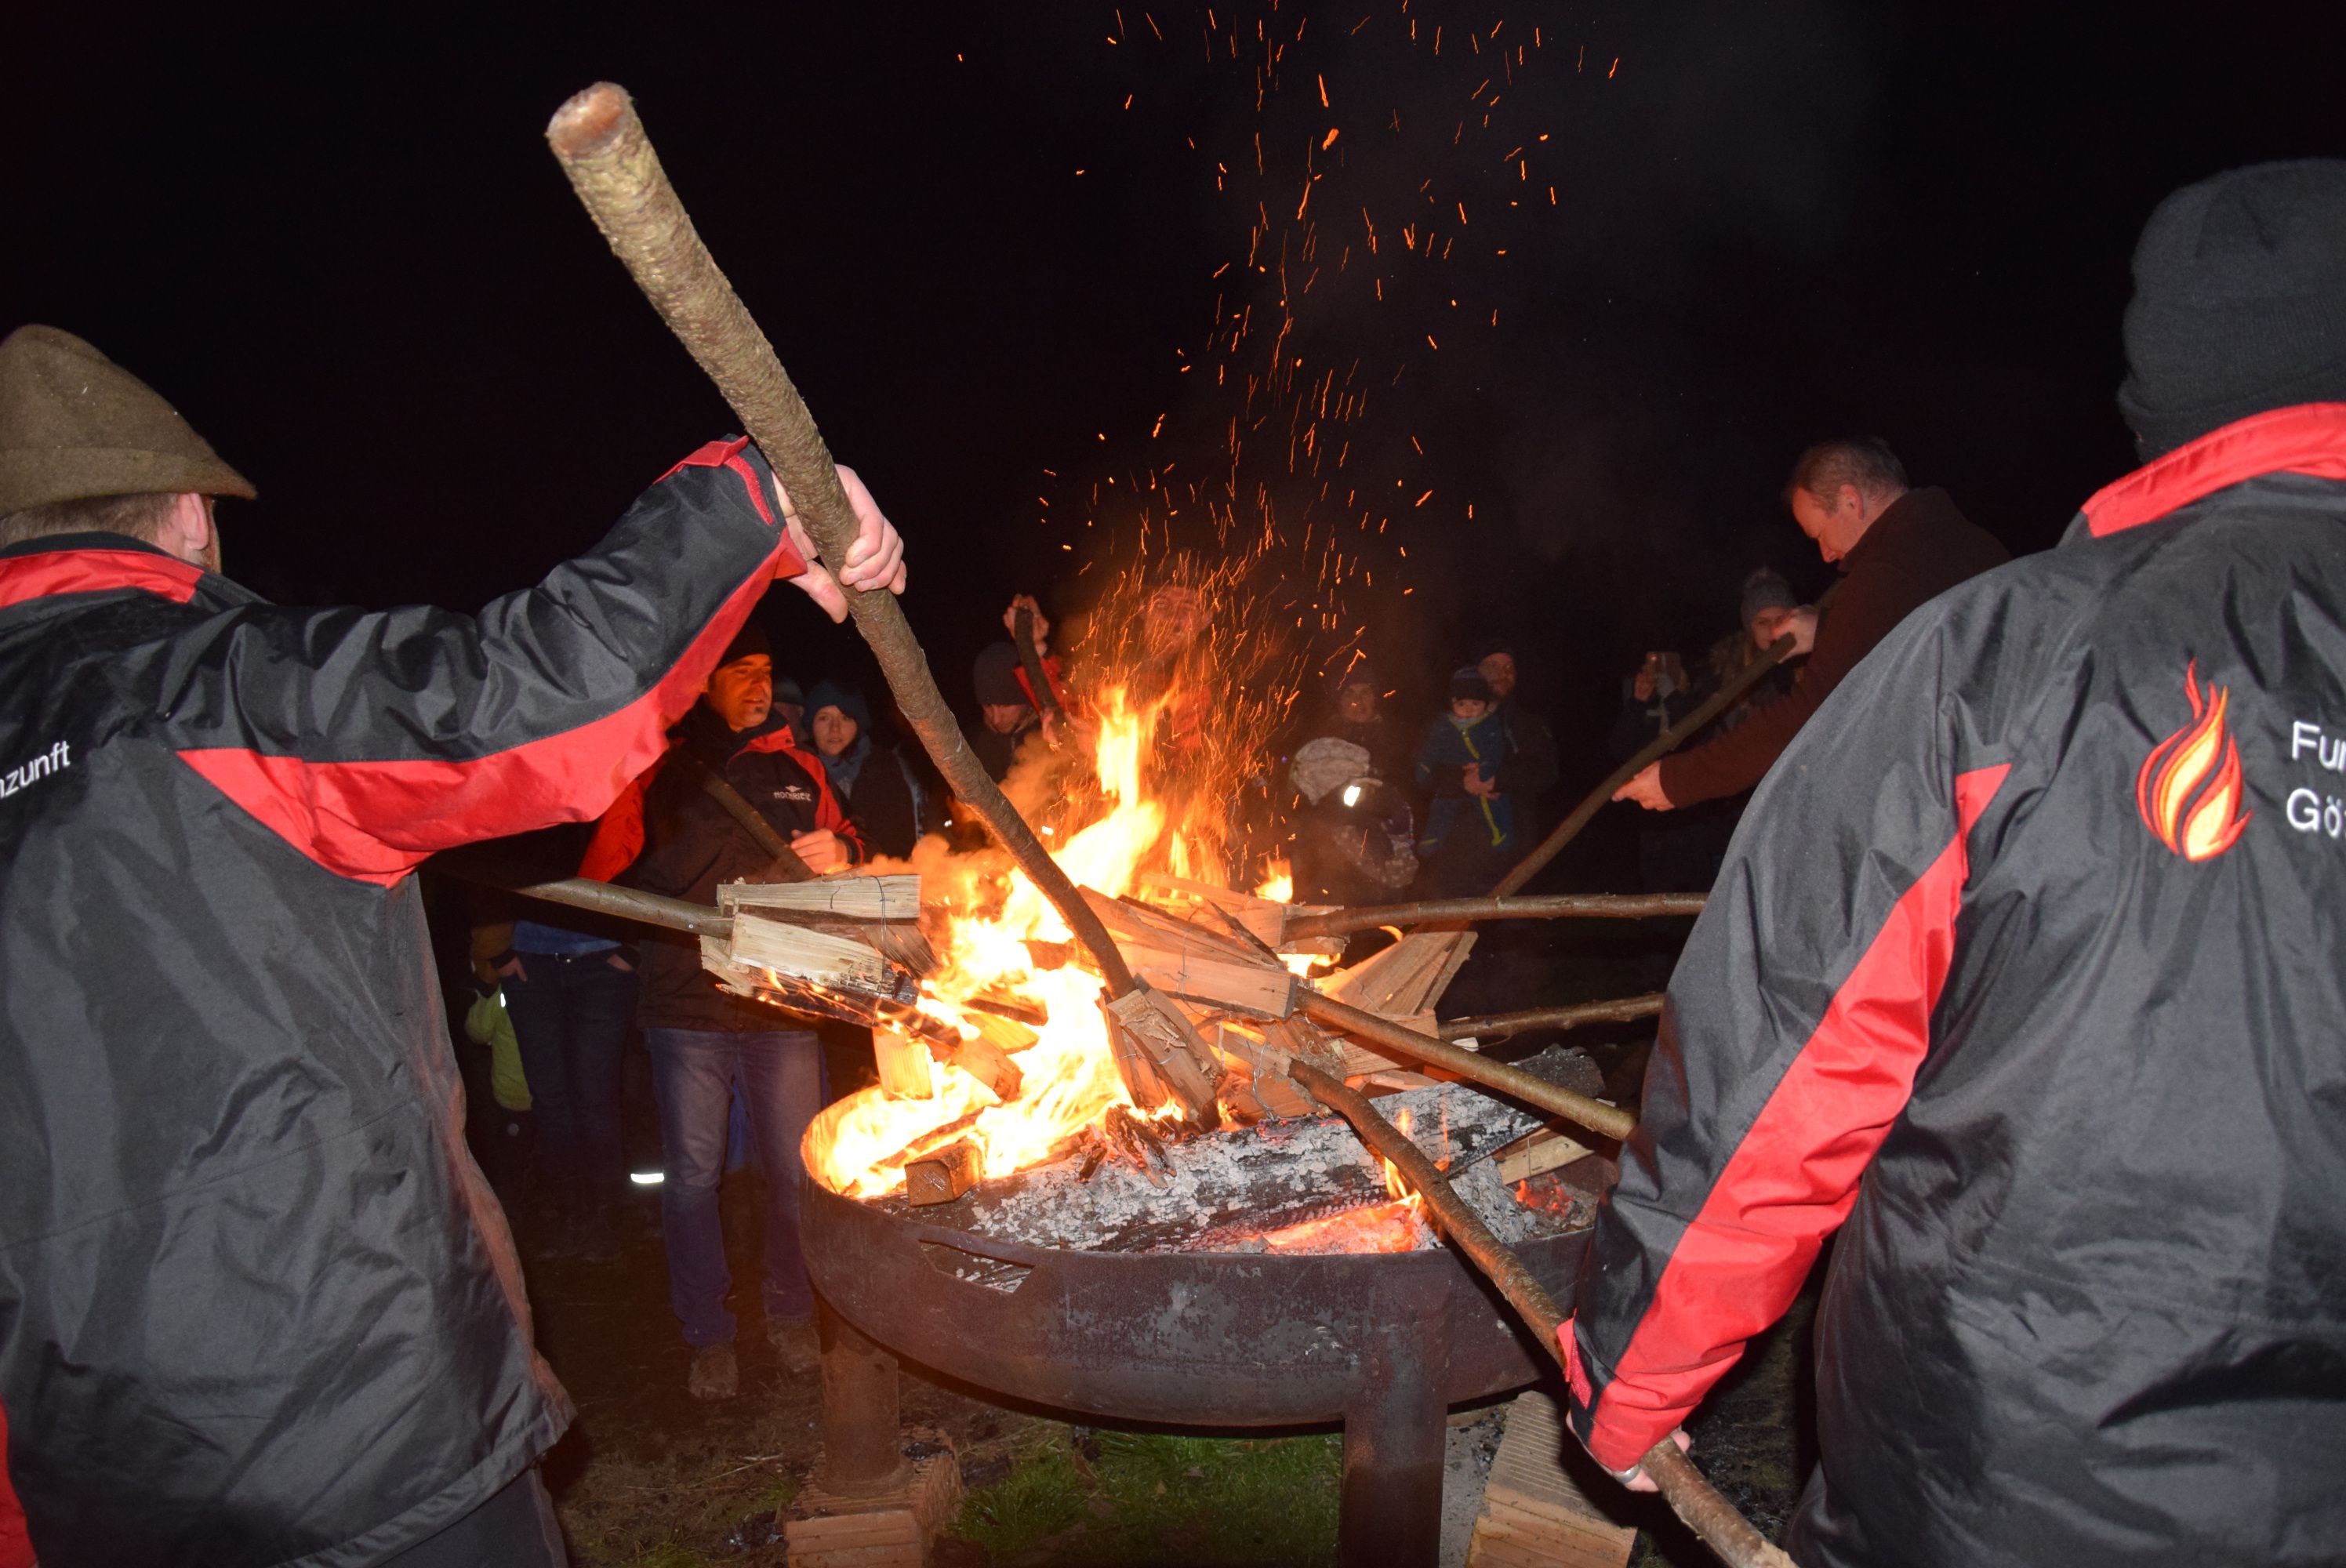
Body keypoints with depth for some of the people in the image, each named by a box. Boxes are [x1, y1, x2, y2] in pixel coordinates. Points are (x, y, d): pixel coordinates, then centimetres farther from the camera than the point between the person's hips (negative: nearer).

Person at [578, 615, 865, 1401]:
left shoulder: (797, 766, 11)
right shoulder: (656, 772, 4)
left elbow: (843, 837, 23)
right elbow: (601, 877, 5)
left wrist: (841, 852, -1)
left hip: (785, 1005, 2)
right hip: (688, 1008, -1)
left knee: (794, 1170, 8)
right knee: (691, 1176, 6)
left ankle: (790, 1314, 29)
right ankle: (707, 1335, 23)